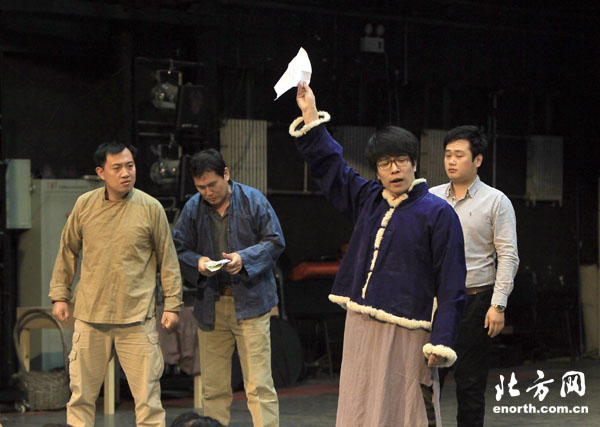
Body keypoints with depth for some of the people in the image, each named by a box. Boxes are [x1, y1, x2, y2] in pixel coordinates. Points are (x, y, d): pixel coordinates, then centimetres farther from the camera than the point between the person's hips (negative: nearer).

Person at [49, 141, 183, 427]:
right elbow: (67, 251, 15)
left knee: (147, 393, -1)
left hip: (136, 317, -2)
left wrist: (172, 305, 1)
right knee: (81, 392, 8)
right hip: (90, 317, 2)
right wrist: (59, 294, 12)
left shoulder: (150, 208, -1)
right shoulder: (85, 205, 4)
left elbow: (167, 260, 4)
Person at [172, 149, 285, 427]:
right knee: (213, 388, 8)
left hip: (249, 302, -3)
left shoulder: (253, 200, -1)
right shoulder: (193, 208, 6)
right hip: (210, 306, 3)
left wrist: (244, 258, -15)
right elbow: (179, 249, 10)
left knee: (259, 386, -6)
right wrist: (197, 262, -12)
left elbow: (275, 242, 1)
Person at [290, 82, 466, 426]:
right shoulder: (368, 200, 14)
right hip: (360, 327, 6)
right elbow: (328, 163, 25)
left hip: (405, 332, -6)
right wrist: (310, 114, 20)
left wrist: (441, 344, -16)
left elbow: (451, 285, -9)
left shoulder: (438, 213, -5)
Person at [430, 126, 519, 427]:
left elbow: (508, 256, -5)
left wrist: (498, 305, -13)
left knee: (470, 385, 3)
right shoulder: (430, 198, 10)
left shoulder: (496, 201, -1)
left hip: (476, 302, -3)